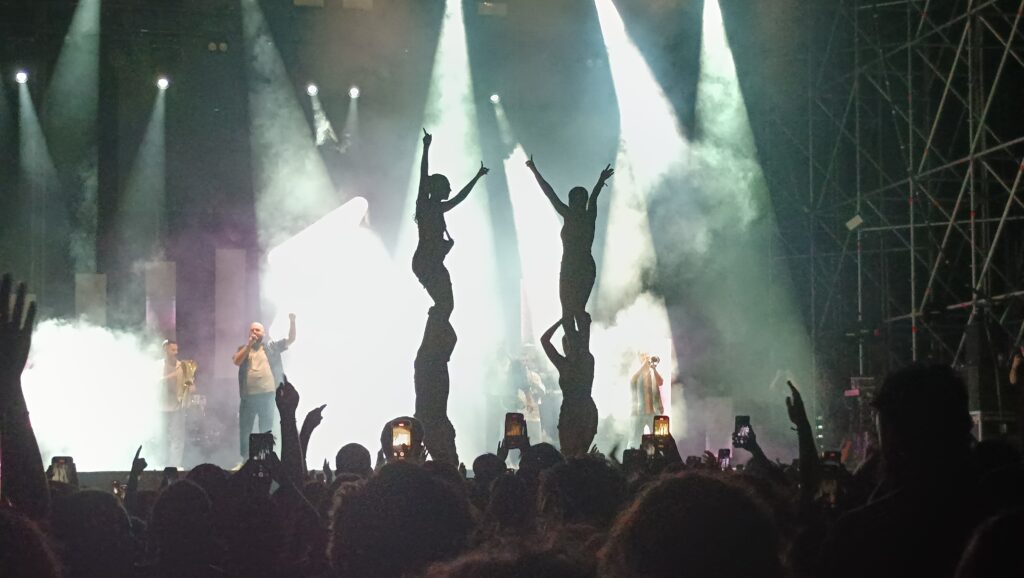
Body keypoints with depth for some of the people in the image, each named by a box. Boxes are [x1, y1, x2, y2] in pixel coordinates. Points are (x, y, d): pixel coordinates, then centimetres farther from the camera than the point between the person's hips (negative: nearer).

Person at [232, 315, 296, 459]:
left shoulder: (271, 347, 10)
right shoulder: (243, 349, 13)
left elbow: (291, 339, 5)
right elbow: (237, 361, -5)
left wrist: (292, 322, -11)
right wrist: (249, 344, -9)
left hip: (267, 395, -1)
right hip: (248, 396, 1)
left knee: (266, 431, 3)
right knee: (244, 430, 4)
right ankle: (245, 460, 12)